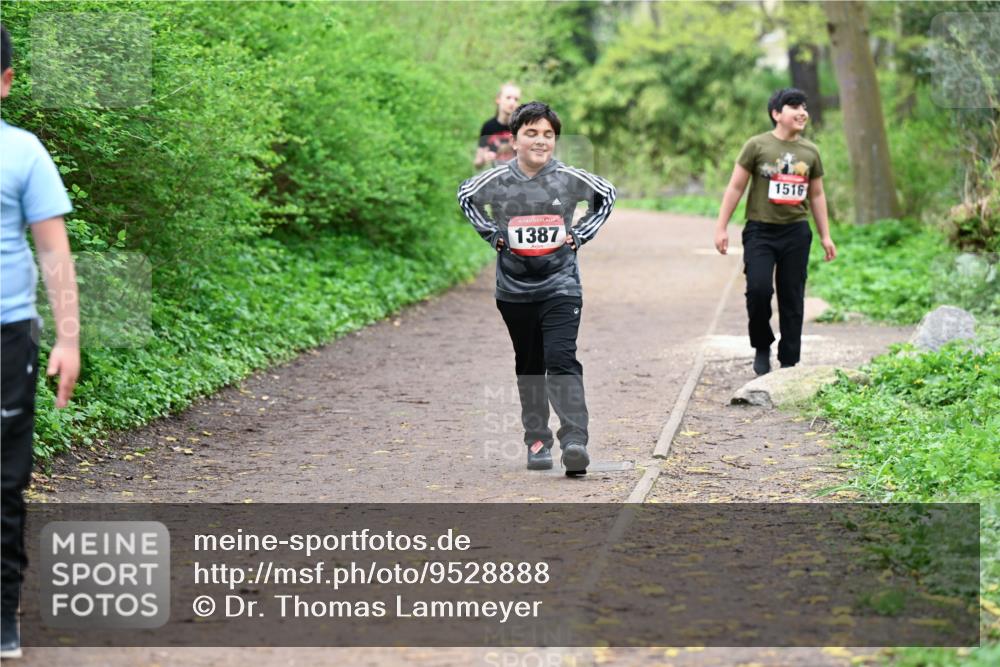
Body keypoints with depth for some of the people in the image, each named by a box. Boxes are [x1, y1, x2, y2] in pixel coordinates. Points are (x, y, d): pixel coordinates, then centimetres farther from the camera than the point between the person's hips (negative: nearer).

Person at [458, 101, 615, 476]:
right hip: (514, 289, 2)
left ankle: (574, 441, -23)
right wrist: (493, 235, 5)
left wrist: (579, 236, 4)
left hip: (560, 286, -2)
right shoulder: (497, 180, -4)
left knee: (561, 359, -16)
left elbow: (607, 194, 13)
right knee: (529, 367, 12)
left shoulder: (569, 178, -5)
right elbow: (466, 197, 16)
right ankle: (537, 440, 25)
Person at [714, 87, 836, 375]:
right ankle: (762, 348, 6)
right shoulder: (757, 146, -3)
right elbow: (735, 187, 0)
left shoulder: (810, 151, 9)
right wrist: (721, 227, -4)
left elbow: (816, 195, 17)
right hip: (760, 231, -3)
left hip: (796, 232, 4)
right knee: (758, 289, -18)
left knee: (792, 298, 4)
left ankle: (789, 362, 12)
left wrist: (825, 236, 15)